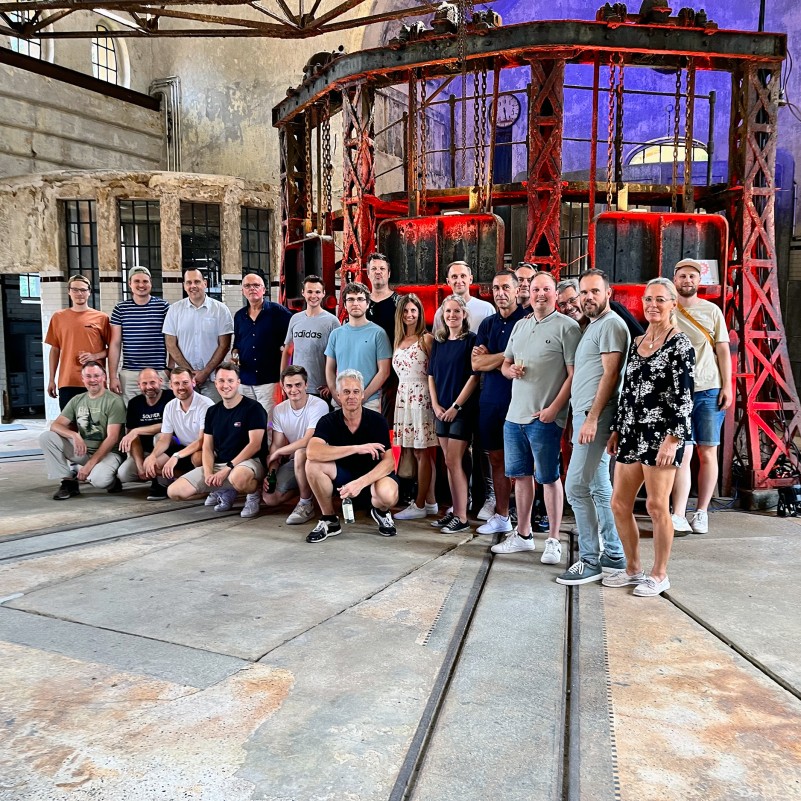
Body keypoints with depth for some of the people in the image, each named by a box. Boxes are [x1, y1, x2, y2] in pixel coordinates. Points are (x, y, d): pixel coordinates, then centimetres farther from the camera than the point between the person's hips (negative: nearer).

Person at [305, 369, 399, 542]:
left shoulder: (377, 421, -13)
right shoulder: (328, 421, -12)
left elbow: (388, 462, -18)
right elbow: (312, 452, -31)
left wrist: (360, 483, -33)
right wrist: (356, 448, -35)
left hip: (373, 476, -2)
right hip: (343, 475, 2)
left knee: (388, 494, -37)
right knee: (313, 464, -27)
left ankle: (380, 512, 4)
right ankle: (329, 521, -6)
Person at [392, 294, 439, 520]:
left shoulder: (426, 339, -4)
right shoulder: (398, 340, 15)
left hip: (421, 397, -7)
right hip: (404, 397, 7)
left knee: (422, 452, -3)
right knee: (417, 451, 9)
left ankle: (420, 506, 3)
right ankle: (430, 502, 17)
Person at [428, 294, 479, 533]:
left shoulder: (471, 340, -5)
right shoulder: (438, 342, 11)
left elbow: (474, 376, -10)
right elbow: (432, 375, 12)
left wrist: (456, 406, -13)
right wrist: (436, 405, 0)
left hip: (462, 409, -6)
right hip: (441, 409, 6)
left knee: (452, 462, -7)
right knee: (450, 462, 9)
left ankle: (462, 518, 0)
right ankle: (455, 511, 18)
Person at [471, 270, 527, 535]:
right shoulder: (487, 324, 15)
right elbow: (476, 363, 5)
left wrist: (490, 359, -6)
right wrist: (506, 358, -7)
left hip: (517, 398, -6)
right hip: (490, 398, 6)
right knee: (496, 458, 9)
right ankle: (501, 515, 17)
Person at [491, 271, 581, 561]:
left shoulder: (567, 326, -6)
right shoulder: (520, 326, 15)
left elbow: (574, 374, -11)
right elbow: (505, 364, 23)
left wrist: (553, 409, -18)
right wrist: (510, 370, -1)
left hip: (545, 418, -7)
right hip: (515, 415, 7)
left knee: (549, 478, 1)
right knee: (521, 475, 14)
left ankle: (553, 541, 12)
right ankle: (523, 535, 26)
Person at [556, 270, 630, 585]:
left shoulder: (611, 324, -8)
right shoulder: (592, 325, 22)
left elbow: (611, 373, -17)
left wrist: (592, 418, -22)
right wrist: (586, 418, 15)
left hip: (595, 417, -10)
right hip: (585, 417, 10)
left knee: (577, 487, -10)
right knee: (598, 488, 12)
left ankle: (590, 561, -1)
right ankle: (614, 556, 21)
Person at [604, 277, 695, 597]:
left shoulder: (679, 344, -5)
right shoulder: (637, 343, 15)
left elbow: (683, 396, -11)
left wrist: (673, 438, -17)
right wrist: (617, 430, 16)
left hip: (661, 434, -7)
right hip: (632, 433, 7)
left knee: (657, 506, 0)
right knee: (619, 504, 8)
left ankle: (659, 574, 16)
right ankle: (633, 568, 24)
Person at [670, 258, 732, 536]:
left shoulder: (712, 310, 8)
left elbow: (723, 351, 7)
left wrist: (727, 386, -2)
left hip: (709, 391, 1)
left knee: (707, 453, 4)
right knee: (682, 454, -7)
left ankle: (702, 512, 15)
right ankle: (678, 517, -9)